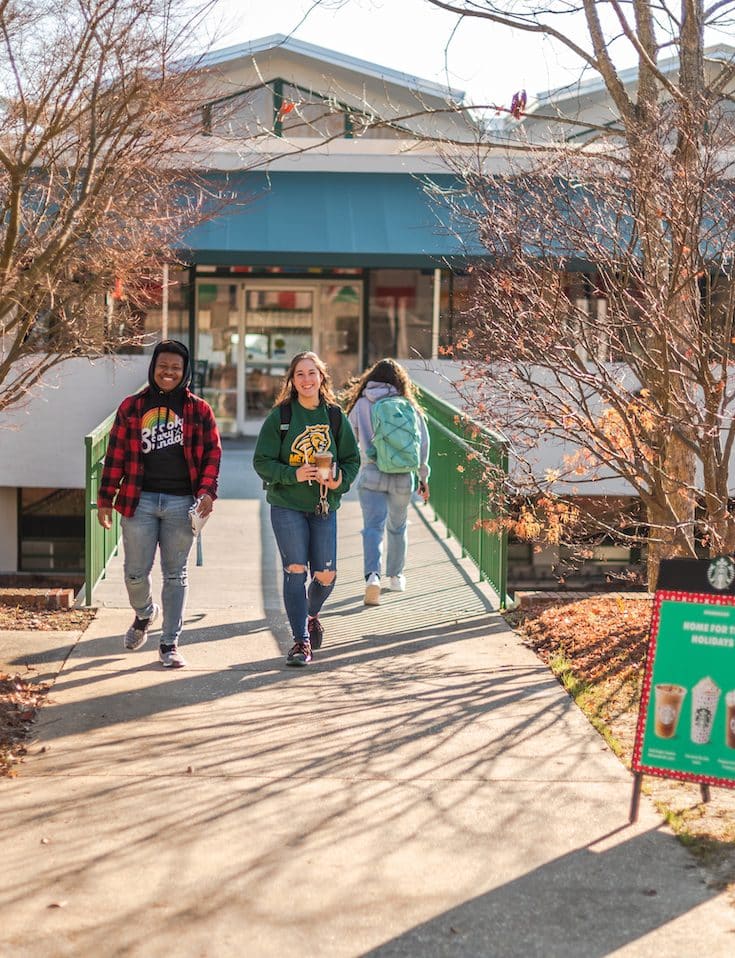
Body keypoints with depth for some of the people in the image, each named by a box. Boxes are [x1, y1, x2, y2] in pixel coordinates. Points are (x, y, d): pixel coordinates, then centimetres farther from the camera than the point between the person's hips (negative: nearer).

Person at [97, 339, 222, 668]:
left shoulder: (198, 410, 5)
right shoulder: (132, 407, 6)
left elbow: (213, 453, 4)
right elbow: (115, 454, 6)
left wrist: (207, 491, -10)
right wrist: (105, 498, 3)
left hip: (181, 503, 0)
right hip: (140, 500, 0)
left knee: (175, 574, 5)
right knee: (135, 573, 1)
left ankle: (169, 644, 14)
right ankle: (144, 614, 34)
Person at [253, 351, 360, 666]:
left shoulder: (335, 416, 5)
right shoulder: (279, 416, -2)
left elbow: (352, 459, 11)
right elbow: (262, 461, -3)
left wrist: (340, 480, -10)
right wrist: (293, 475, -18)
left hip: (325, 507, 2)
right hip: (287, 506, -2)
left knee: (326, 575, 2)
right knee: (296, 571, -8)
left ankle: (311, 615, 35)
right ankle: (301, 640, 1)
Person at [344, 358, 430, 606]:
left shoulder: (361, 405, -1)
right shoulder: (408, 406, 3)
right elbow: (423, 442, 6)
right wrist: (423, 476, 17)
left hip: (372, 475, -2)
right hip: (403, 477, 2)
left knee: (373, 527, -5)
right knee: (398, 527, 20)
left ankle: (372, 575, -26)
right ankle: (396, 576, 33)